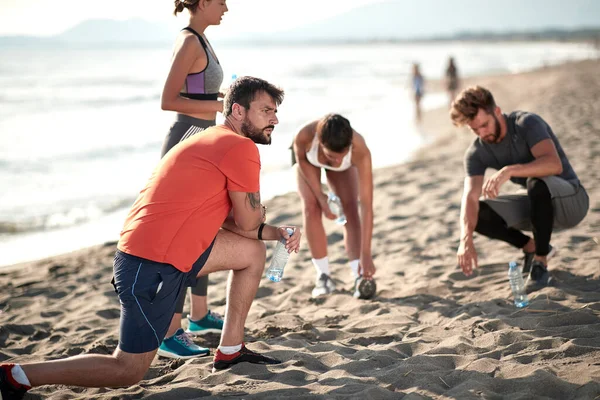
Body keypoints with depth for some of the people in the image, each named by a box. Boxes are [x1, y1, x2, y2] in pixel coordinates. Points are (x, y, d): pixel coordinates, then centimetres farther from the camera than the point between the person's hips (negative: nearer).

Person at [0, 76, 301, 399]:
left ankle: (230, 350, 22)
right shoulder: (241, 148, -12)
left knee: (253, 252, 16)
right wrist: (256, 209, 17)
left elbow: (229, 221, 21)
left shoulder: (215, 142, 19)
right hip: (153, 266, -10)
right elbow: (250, 221, -5)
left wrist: (277, 233, 12)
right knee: (128, 370, 0)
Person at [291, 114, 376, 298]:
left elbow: (367, 205, -44)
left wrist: (366, 255, -46)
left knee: (350, 208, -14)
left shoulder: (360, 150, -45)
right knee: (311, 206, -15)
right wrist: (320, 195, -23)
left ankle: (359, 276, -15)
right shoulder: (304, 136, -45)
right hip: (308, 158, 0)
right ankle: (323, 276, -8)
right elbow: (301, 159, -18)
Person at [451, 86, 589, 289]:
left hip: (570, 200, -5)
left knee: (537, 182, -38)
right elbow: (470, 198, -22)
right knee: (477, 214, -15)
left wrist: (508, 171, -52)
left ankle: (540, 263, -22)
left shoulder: (527, 123, -23)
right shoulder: (476, 153, -8)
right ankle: (532, 247, 7)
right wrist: (466, 238, -39)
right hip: (539, 205, 6)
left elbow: (554, 164, -39)